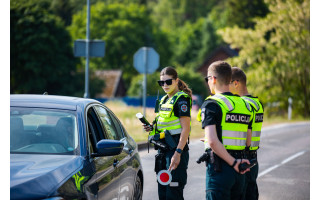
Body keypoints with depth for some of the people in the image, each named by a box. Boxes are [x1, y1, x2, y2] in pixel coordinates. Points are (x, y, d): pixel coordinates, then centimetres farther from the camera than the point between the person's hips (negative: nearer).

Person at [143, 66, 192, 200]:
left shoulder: (181, 99, -10)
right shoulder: (164, 100, 17)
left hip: (176, 147, -9)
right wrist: (152, 128, 8)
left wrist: (178, 153, -24)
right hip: (163, 149, 9)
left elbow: (185, 129, -16)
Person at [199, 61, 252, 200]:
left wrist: (233, 163, -15)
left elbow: (212, 141, -20)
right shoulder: (244, 104, 12)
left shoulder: (211, 105, -9)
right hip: (240, 172, 7)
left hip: (219, 168, -6)